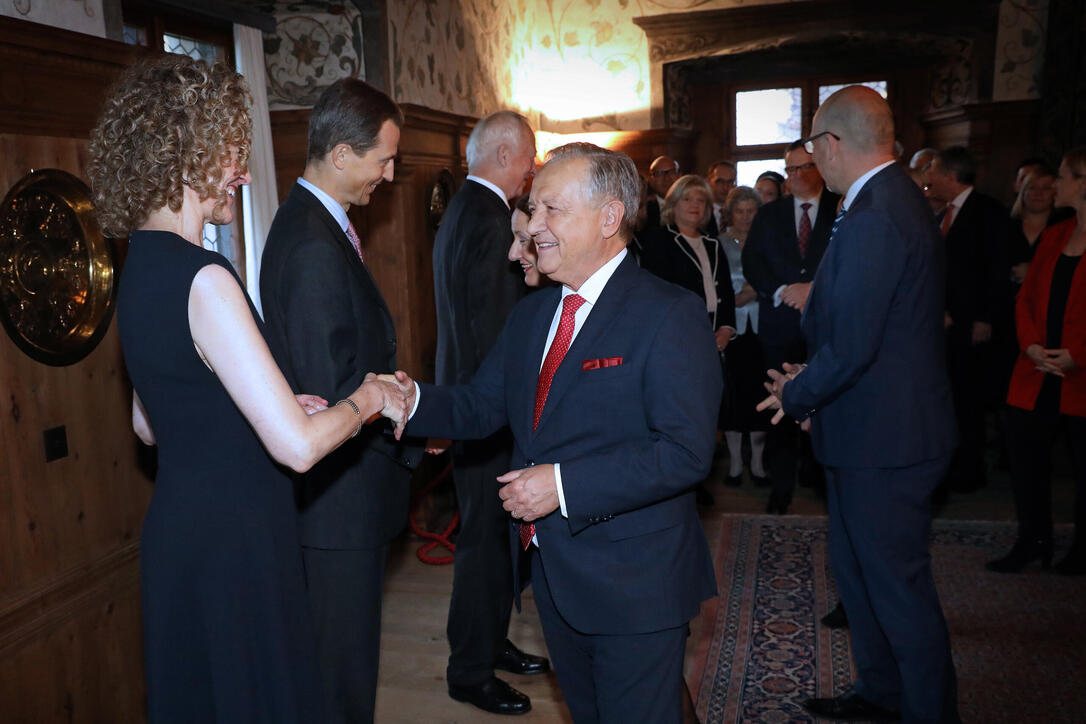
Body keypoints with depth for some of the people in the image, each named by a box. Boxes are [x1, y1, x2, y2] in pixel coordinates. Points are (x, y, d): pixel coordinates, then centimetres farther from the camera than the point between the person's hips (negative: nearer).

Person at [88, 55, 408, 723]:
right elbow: (297, 446, -27)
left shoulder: (140, 266, 7)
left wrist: (277, 409, 11)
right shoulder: (202, 278, -23)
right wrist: (369, 396, -9)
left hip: (179, 529, 9)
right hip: (232, 541, -9)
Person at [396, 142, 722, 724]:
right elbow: (482, 406, 8)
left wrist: (564, 483, -26)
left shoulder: (670, 314, -16)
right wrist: (413, 398, -11)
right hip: (552, 571, 7)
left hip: (633, 585, -7)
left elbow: (686, 452, -23)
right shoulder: (530, 314, 8)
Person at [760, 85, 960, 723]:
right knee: (857, 567, 22)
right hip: (881, 430, 11)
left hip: (884, 440, -11)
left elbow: (851, 347, -26)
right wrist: (808, 379, 11)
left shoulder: (874, 218, -24)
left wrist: (795, 395, -10)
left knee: (899, 586, 5)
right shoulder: (897, 199, 10)